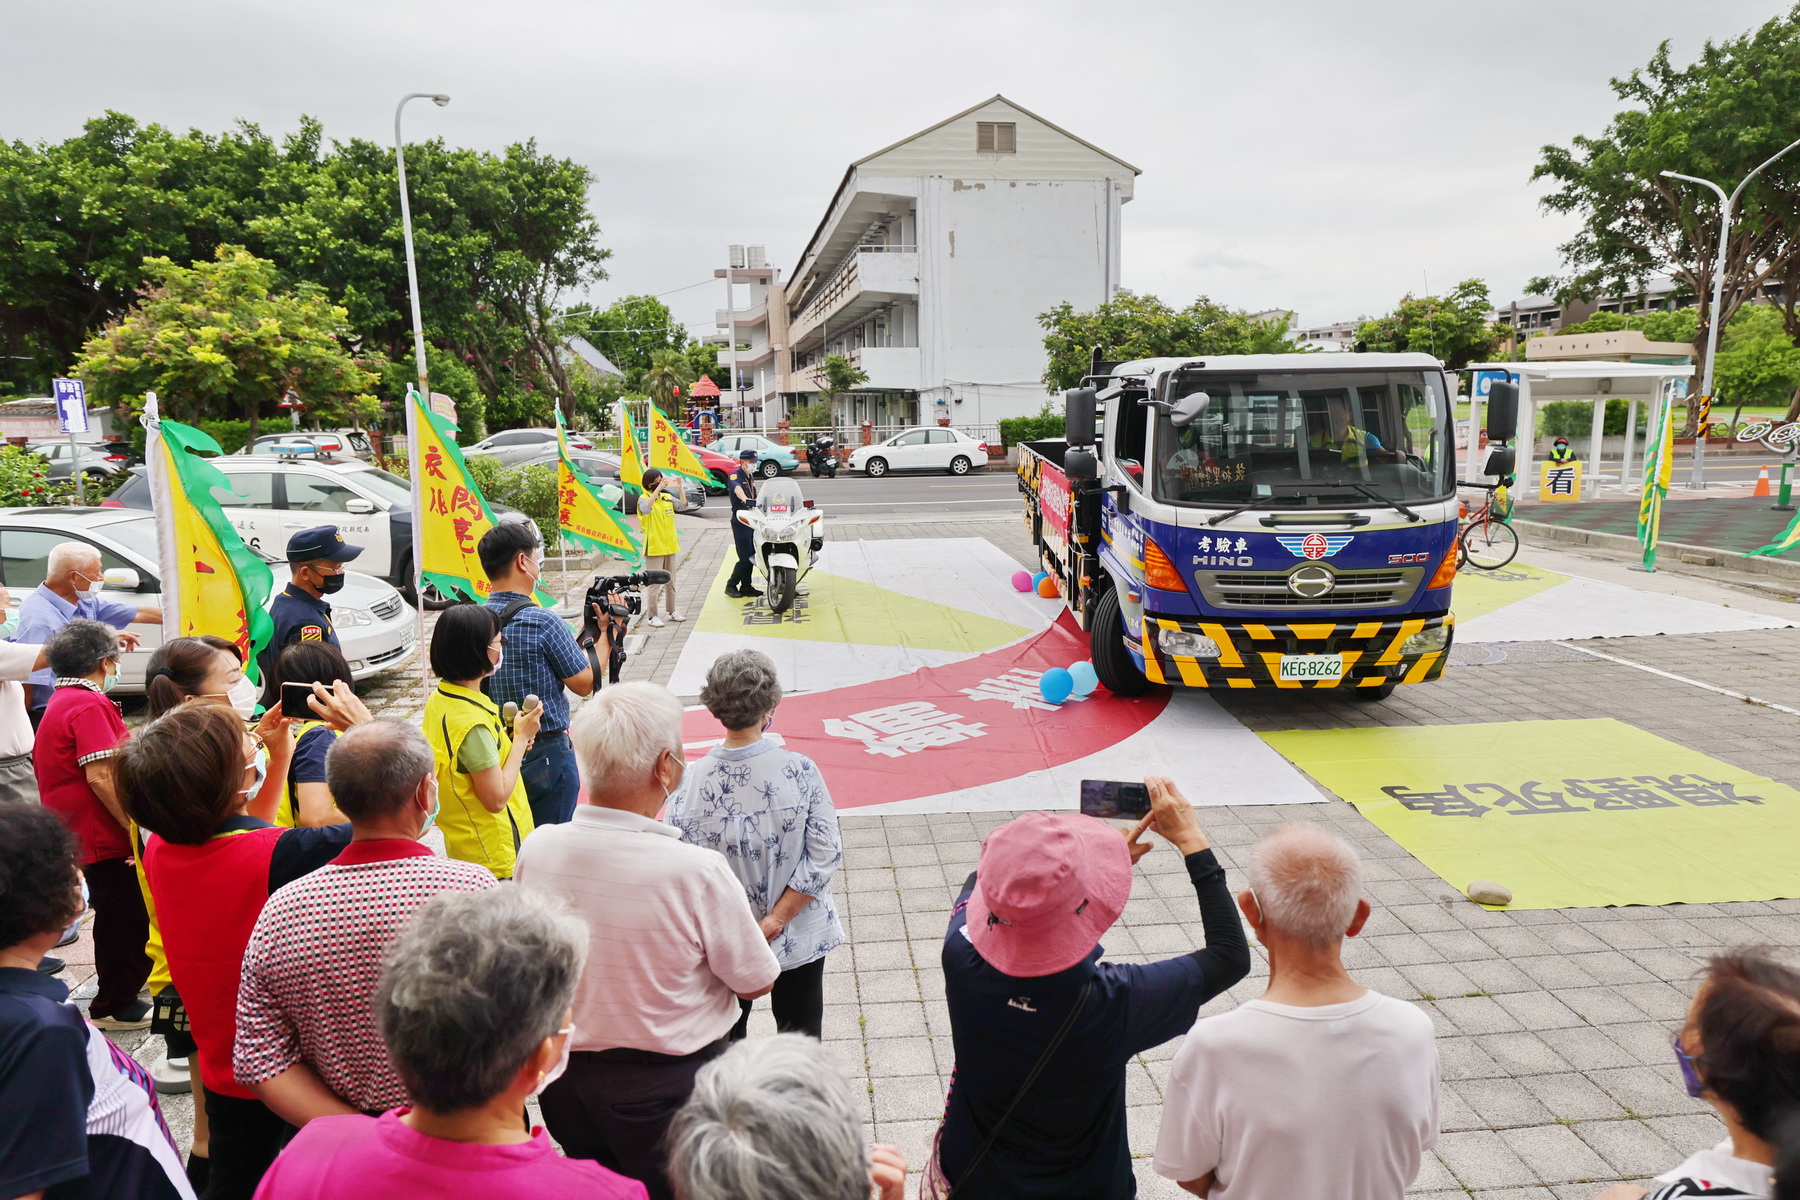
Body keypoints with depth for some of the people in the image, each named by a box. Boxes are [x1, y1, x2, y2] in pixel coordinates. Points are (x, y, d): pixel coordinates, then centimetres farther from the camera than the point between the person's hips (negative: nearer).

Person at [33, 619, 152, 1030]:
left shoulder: (60, 701, 14)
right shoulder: (90, 705, -19)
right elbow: (100, 776, -27)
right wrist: (133, 824, -22)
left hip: (83, 834, 10)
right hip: (104, 838, -10)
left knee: (118, 915, 23)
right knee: (124, 918, 1)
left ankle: (117, 993, 38)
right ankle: (114, 1007, 12)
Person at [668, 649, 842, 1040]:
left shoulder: (691, 782, -18)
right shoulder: (799, 770, -20)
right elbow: (825, 853, -18)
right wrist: (775, 920, -14)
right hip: (800, 936, -1)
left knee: (725, 1040, 23)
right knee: (800, 1037, 20)